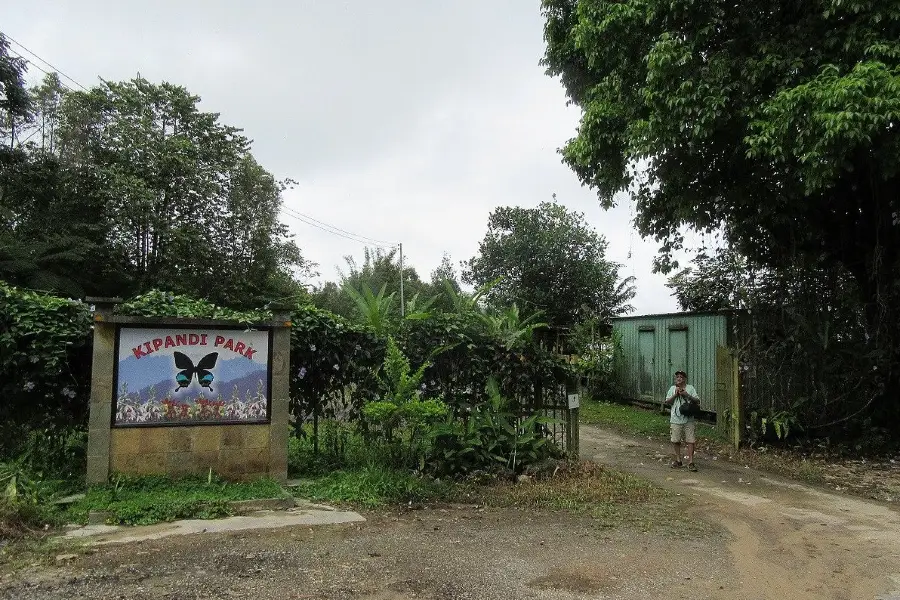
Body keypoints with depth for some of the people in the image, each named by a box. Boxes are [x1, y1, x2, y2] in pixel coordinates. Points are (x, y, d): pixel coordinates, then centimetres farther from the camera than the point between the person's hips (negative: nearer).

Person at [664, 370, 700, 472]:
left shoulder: (690, 388, 5)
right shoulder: (672, 389, 10)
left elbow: (697, 401, -1)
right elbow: (667, 402, 5)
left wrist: (687, 395, -14)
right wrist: (675, 395, -8)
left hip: (689, 420, -2)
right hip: (676, 420, 2)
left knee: (690, 441, -4)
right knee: (675, 441, 6)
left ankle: (690, 462, 0)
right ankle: (678, 460, 21)